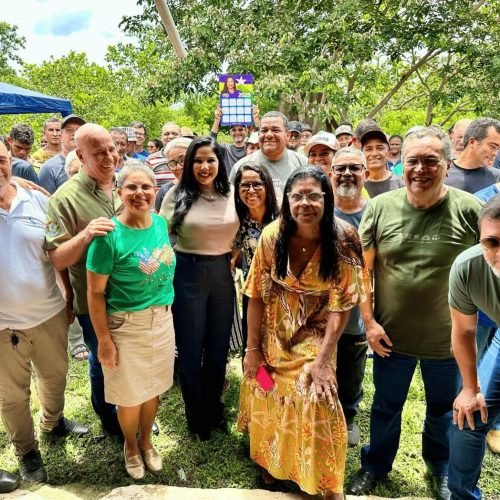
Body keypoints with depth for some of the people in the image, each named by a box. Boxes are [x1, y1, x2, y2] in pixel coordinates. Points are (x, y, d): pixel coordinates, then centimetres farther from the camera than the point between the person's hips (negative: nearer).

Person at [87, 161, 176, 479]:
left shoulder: (161, 223, -1)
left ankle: (146, 441, 46)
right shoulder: (109, 234, -19)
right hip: (126, 326, -5)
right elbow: (95, 292, -14)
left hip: (162, 320, 5)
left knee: (154, 387, 20)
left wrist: (166, 311, 13)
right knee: (130, 395, 14)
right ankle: (130, 446, 43)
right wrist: (104, 340, -12)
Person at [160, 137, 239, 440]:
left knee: (219, 346, 15)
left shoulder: (232, 195, 1)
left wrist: (234, 257, 0)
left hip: (223, 275, 3)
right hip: (188, 275, -2)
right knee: (190, 348, 10)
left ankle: (215, 408, 39)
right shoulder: (178, 195, -5)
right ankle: (197, 415, 33)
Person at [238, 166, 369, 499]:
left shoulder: (343, 240, -20)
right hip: (274, 335, 2)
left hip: (315, 336, -2)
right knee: (267, 398, 14)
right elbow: (257, 294, -10)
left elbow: (341, 304, -17)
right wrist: (252, 347, -6)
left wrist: (323, 359, -20)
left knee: (315, 398, -13)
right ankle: (270, 459, 45)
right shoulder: (273, 236, -17)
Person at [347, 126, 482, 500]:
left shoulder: (469, 210, -13)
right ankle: (375, 466, 46)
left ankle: (441, 468, 51)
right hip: (391, 335, 1)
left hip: (449, 339, 0)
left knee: (444, 409, 23)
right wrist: (369, 322, -7)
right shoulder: (381, 207, -8)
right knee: (386, 407, 20)